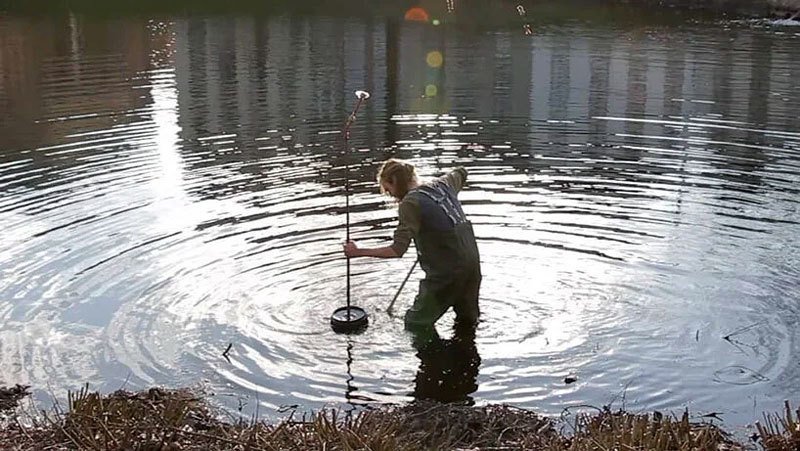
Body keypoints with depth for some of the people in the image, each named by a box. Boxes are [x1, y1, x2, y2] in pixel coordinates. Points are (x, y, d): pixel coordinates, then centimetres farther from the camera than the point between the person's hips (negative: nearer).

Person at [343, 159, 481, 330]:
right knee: (468, 321, 24)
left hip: (446, 271, -8)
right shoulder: (442, 184, 10)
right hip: (472, 263, 8)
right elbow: (461, 173, 35)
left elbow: (397, 250, -20)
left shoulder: (410, 203, -13)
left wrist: (358, 252, -12)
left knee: (415, 325, 4)